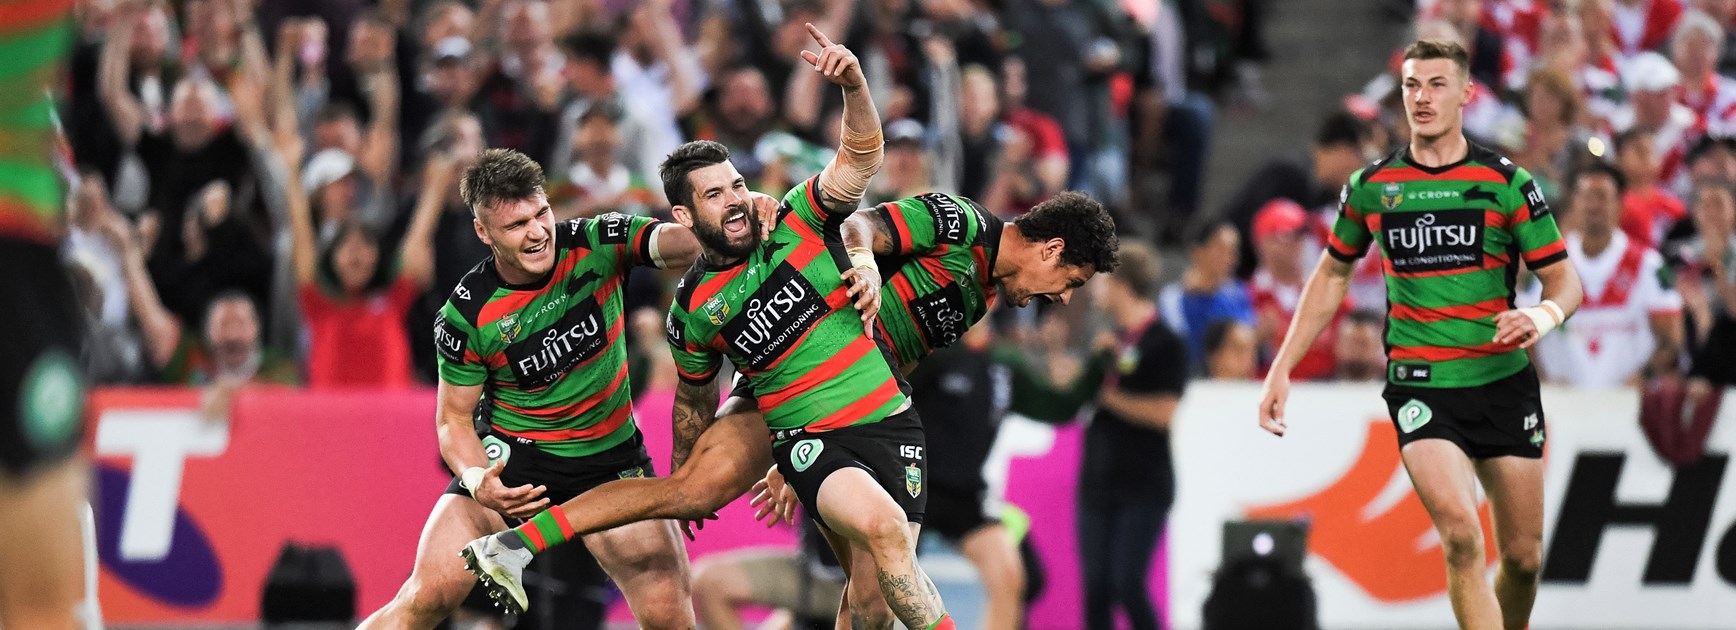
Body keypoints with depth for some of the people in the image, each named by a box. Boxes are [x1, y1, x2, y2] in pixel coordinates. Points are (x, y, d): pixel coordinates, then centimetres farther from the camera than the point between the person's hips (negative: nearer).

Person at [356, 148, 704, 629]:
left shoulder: (597, 245, -13)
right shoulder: (466, 315, -15)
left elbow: (686, 241, -27)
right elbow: (454, 418, -4)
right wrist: (477, 481, -25)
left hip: (610, 459, 2)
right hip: (511, 457, -1)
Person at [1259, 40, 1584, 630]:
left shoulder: (1507, 182, -2)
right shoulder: (1370, 187, 4)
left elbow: (1565, 280, 0)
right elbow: (1332, 276, 18)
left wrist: (1541, 317, -24)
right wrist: (1282, 367, 13)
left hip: (1504, 382, 1)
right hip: (1419, 382, -1)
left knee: (1523, 554, 6)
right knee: (1461, 535, -23)